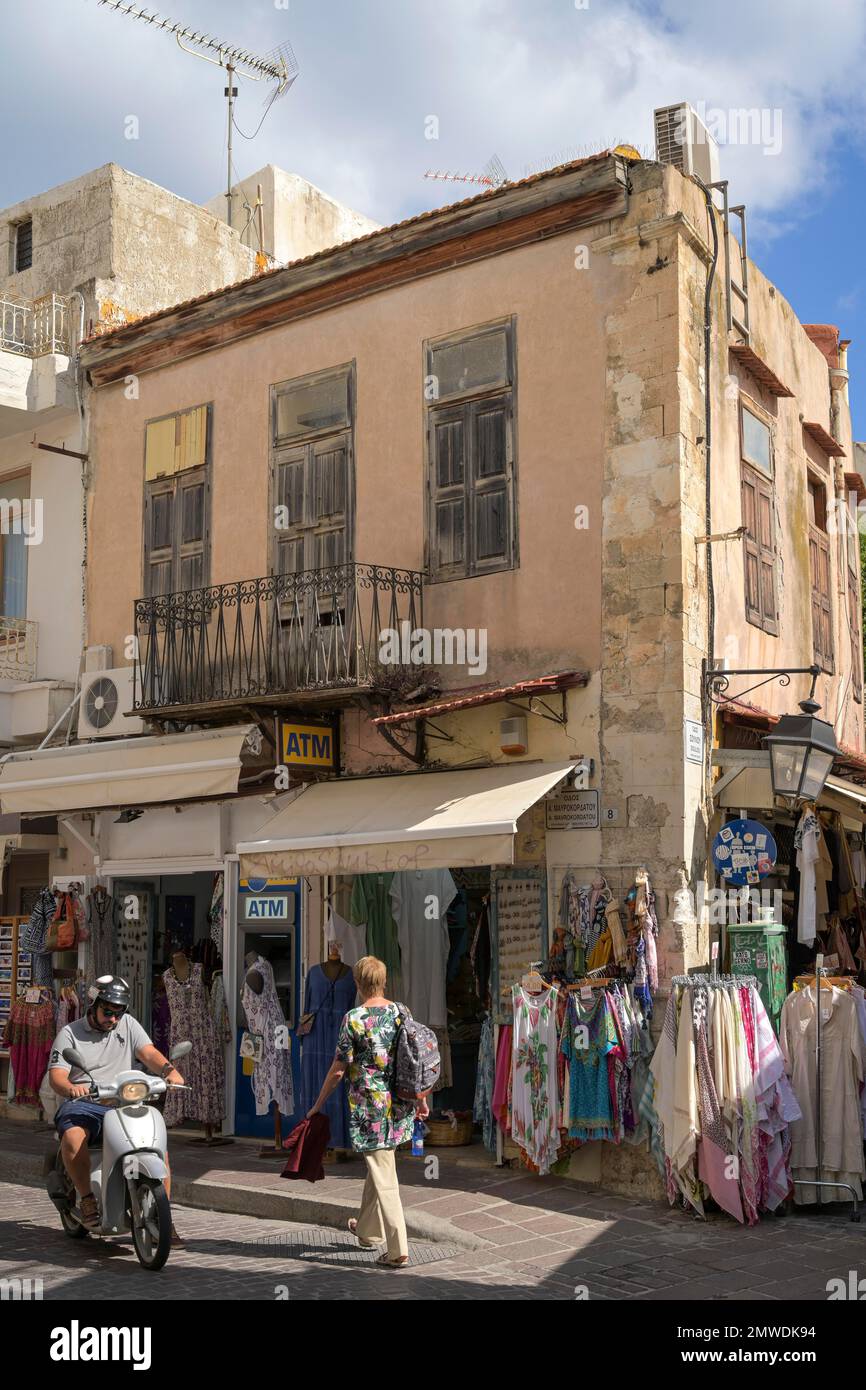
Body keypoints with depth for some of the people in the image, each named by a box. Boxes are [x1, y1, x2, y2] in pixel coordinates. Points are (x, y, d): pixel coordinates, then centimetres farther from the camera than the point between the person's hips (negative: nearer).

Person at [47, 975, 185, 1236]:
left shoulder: (128, 1024, 15)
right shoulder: (69, 1033, 6)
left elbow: (148, 1053, 0)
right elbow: (56, 1075, -6)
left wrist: (168, 1069, -23)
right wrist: (71, 1089, -31)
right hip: (83, 1104, -2)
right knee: (73, 1138, -35)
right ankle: (87, 1199, -16)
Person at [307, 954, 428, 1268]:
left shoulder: (354, 1019, -13)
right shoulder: (402, 1012, 2)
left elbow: (338, 1070, -9)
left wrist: (318, 1105, 3)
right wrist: (421, 1099, 20)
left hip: (369, 1107, -6)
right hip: (399, 1106, 6)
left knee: (384, 1177, -1)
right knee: (378, 1168, 23)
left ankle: (398, 1249, -1)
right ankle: (368, 1230, 39)